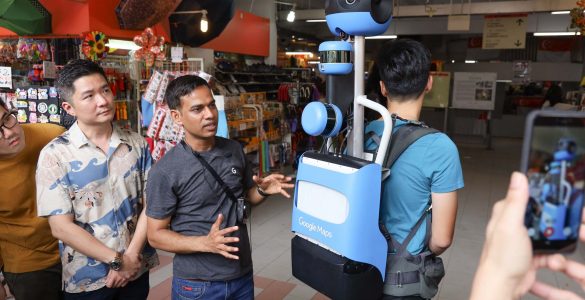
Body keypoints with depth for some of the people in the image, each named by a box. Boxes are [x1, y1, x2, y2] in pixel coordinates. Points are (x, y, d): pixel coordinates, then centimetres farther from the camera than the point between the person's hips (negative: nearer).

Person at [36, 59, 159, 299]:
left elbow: (150, 203, -1)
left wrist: (131, 256, -11)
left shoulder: (137, 144, -1)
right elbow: (61, 227, -12)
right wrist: (117, 260, -11)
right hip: (87, 279, -2)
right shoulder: (54, 155, -11)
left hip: (137, 269, 3)